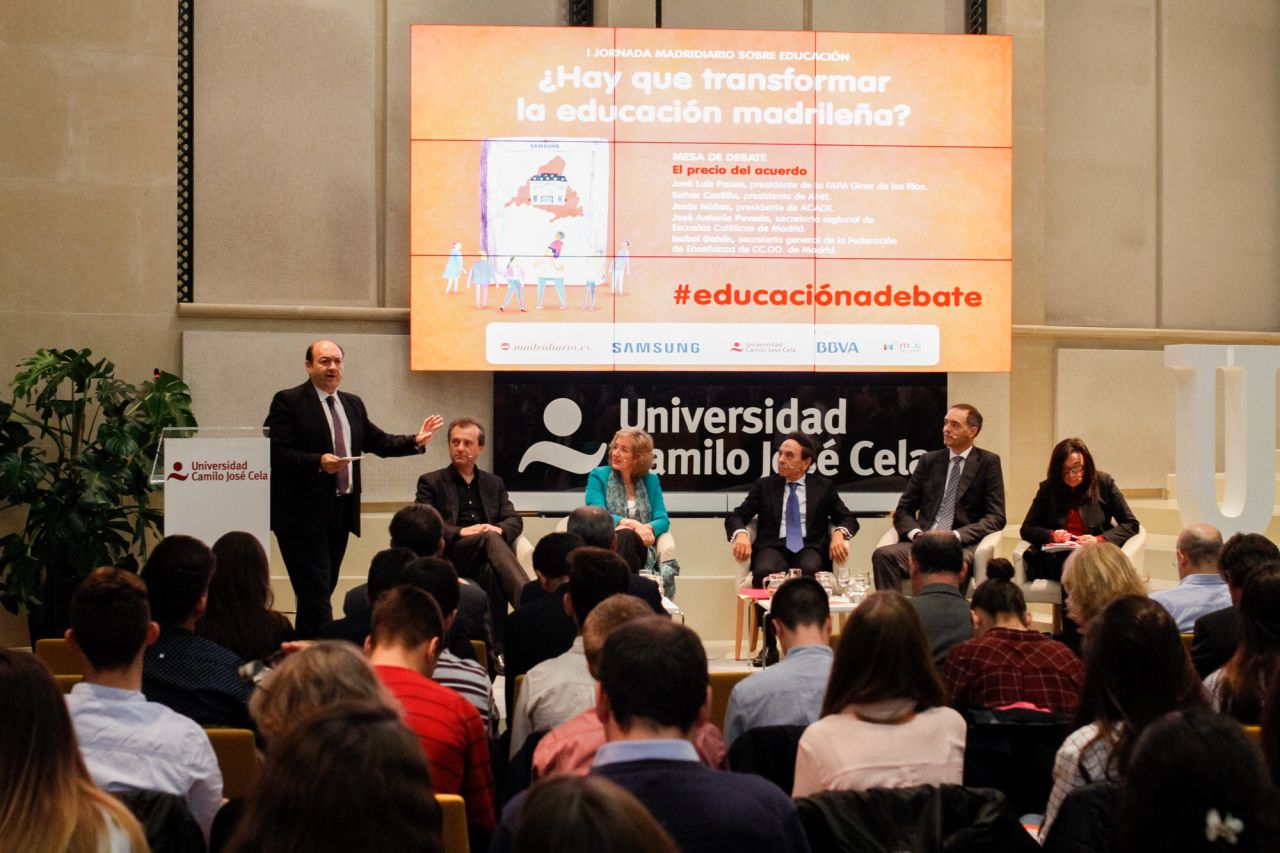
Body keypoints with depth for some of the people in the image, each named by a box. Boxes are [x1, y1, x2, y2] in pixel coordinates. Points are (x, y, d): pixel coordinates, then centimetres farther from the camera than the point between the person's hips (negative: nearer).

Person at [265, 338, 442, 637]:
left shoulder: (353, 404, 16)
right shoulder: (288, 401, -7)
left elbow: (378, 442, 18)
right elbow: (276, 452, -15)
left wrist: (416, 441, 4)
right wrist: (318, 462, -26)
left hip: (341, 512, 7)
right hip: (303, 513, -7)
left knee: (325, 589, 13)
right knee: (315, 593, -12)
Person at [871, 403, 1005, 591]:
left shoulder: (988, 462, 8)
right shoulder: (929, 461, 17)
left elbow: (996, 518, 1)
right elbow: (903, 511, 16)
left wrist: (955, 536, -13)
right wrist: (917, 534, -8)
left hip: (962, 546, -3)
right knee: (883, 555, -28)